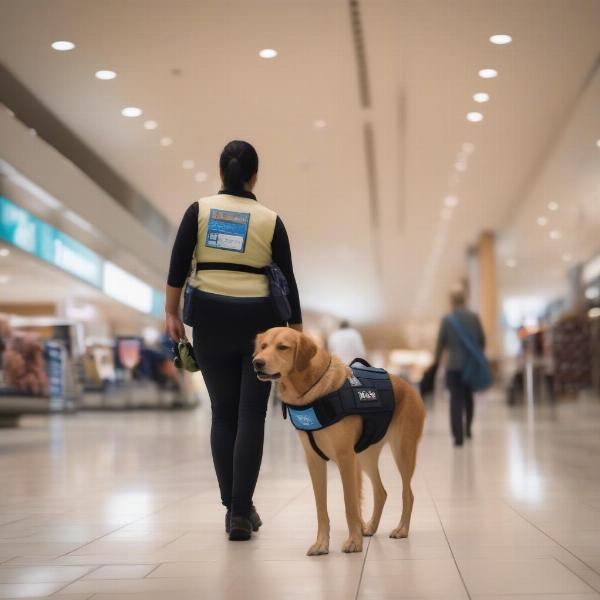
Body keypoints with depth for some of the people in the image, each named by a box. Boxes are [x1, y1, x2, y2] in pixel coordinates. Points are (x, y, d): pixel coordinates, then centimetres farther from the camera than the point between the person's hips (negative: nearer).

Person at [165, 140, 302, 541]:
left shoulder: (199, 210, 1)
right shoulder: (270, 220, 0)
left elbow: (178, 267, -4)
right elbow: (287, 280, 1)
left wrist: (172, 313, 5)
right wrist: (297, 331, 6)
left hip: (210, 320, 1)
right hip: (258, 320, -1)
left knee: (223, 413, 11)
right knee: (251, 414, 1)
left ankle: (233, 507, 13)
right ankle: (242, 512, -5)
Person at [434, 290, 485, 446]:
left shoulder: (447, 319, -6)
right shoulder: (474, 317, -1)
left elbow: (440, 342, -2)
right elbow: (482, 340, 3)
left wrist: (437, 360, 13)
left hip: (454, 365, -2)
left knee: (456, 399, 0)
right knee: (468, 397, 20)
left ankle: (458, 435, -6)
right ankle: (467, 429, 27)